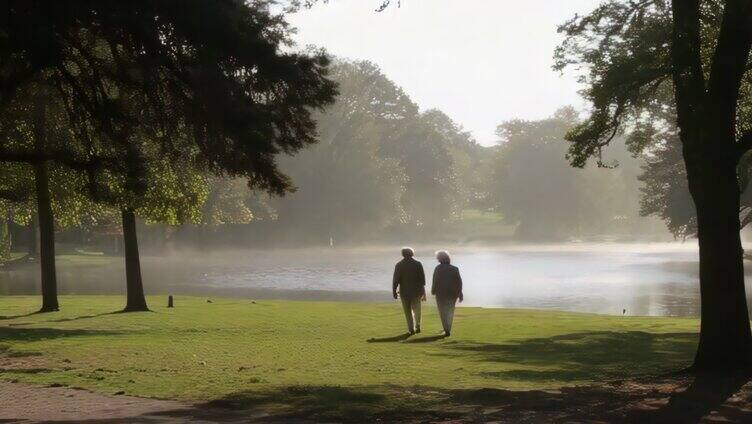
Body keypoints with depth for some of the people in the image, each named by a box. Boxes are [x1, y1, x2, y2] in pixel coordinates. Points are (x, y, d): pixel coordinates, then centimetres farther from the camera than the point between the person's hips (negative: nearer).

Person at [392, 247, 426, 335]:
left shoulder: (399, 265, -4)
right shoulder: (418, 264, -1)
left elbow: (395, 280, -6)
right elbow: (422, 279, -1)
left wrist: (394, 291, 1)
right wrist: (423, 291, 5)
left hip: (404, 292, -1)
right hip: (416, 291, 1)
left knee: (408, 312, 6)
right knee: (416, 310, 18)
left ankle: (411, 329, 2)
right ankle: (417, 327, 16)